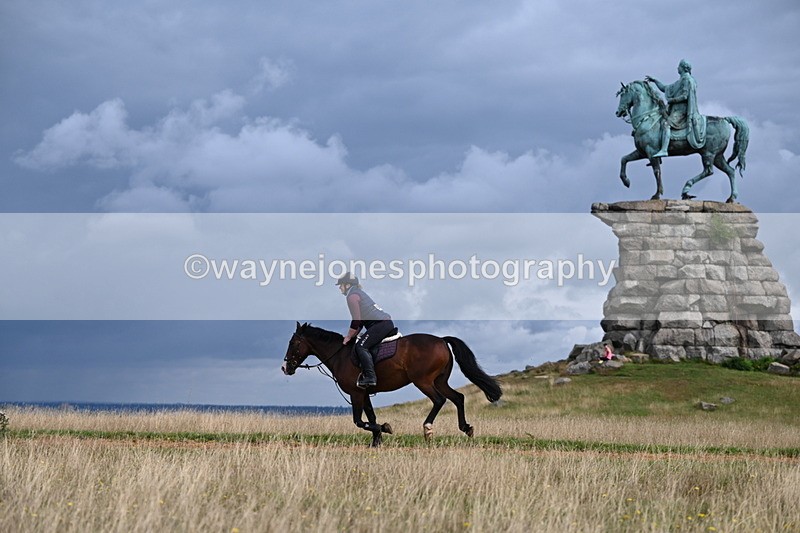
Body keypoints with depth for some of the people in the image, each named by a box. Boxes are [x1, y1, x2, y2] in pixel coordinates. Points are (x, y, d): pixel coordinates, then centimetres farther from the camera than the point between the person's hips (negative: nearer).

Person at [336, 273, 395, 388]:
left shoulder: (352, 296, -6)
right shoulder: (359, 293, 25)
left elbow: (356, 320, -12)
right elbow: (361, 322, 27)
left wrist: (349, 337, -2)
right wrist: (351, 335, 23)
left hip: (381, 323, -11)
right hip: (387, 323, 11)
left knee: (361, 346, -16)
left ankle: (370, 377, -28)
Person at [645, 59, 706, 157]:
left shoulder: (687, 79, -7)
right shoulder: (680, 81, 24)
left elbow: (685, 96, -17)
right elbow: (665, 89, 29)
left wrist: (671, 100, -12)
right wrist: (654, 81, 23)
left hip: (682, 111, -11)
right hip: (677, 109, 11)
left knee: (666, 123, -28)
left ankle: (664, 150, -42)